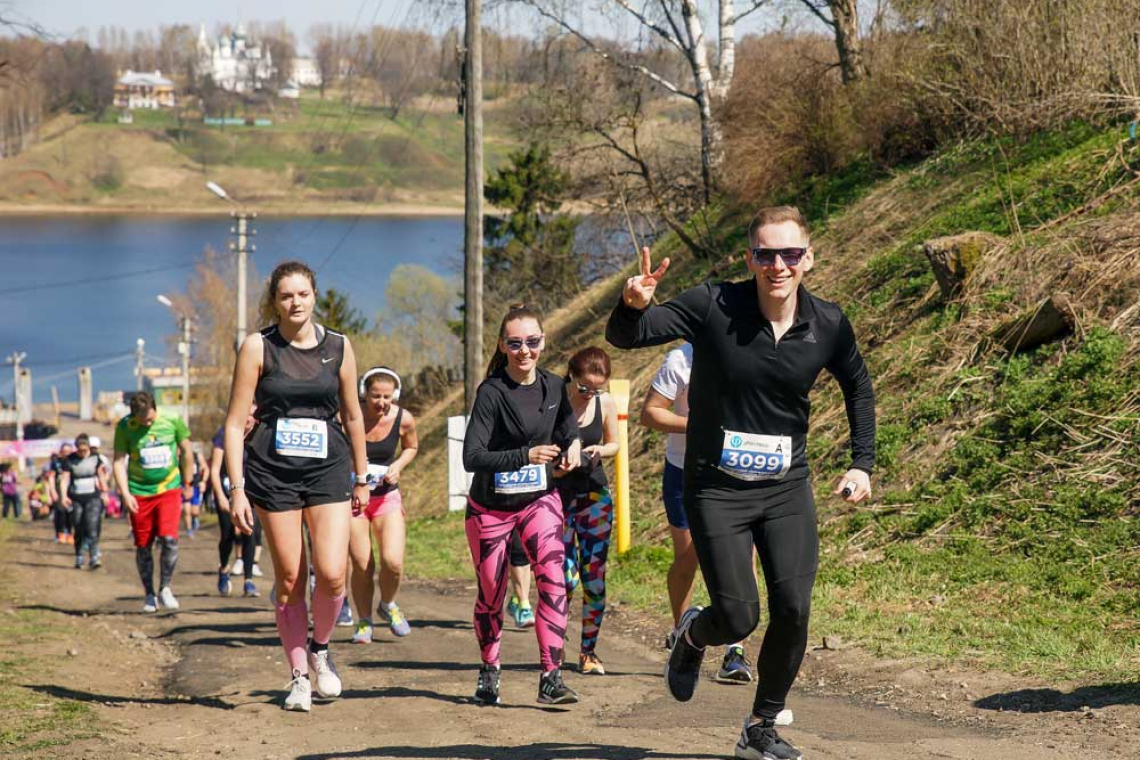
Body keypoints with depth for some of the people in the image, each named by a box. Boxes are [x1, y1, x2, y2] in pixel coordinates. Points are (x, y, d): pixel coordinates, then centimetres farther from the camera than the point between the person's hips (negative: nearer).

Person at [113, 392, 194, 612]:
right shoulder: (125, 427, -7)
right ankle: (150, 596, 18)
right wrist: (125, 494, -13)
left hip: (169, 489, 0)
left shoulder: (172, 421, -5)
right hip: (139, 493, 0)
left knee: (169, 538, -15)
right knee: (143, 546, 4)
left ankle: (165, 589, 1)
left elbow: (186, 451, 9)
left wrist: (187, 484, 15)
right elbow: (118, 461, -3)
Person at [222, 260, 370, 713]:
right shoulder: (258, 348, -2)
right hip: (272, 471, -1)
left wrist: (361, 478, 19)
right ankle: (299, 676, 15)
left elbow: (352, 416, 15)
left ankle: (320, 649, 16)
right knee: (290, 580, 2)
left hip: (328, 469, 1)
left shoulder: (338, 347, 5)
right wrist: (237, 488, -8)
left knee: (332, 575, -13)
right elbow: (235, 423, -2)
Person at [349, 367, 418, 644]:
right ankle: (364, 623, 18)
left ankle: (388, 606, 18)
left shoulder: (403, 419, -9)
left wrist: (398, 466, -7)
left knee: (393, 561, -14)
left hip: (387, 497, 2)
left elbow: (411, 447, 12)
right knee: (361, 565, -5)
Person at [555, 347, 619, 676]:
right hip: (558, 496, -3)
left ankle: (589, 651, 11)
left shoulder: (606, 403, -2)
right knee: (566, 577, -11)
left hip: (595, 495, 3)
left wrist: (600, 451, -9)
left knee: (595, 578, 0)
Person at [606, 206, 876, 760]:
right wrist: (634, 306, -38)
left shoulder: (828, 325, -4)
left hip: (787, 490, 3)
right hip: (717, 489, -3)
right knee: (739, 620, -8)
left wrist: (862, 463, 8)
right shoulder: (713, 307, -13)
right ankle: (692, 636, 31)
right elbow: (624, 337, -15)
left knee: (793, 611, -8)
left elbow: (858, 389, 15)